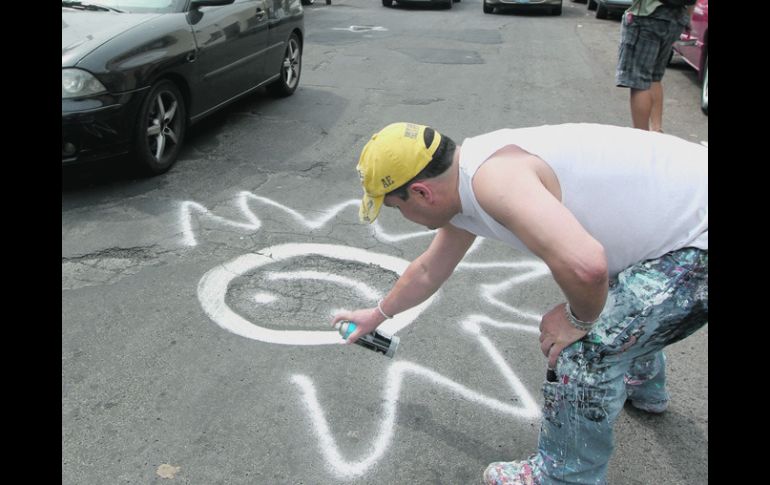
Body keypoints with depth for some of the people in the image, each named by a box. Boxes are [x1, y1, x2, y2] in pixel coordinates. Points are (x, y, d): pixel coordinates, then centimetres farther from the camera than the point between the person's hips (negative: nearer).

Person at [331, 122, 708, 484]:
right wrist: (377, 315, 34)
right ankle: (643, 387, 57)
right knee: (618, 301, 32)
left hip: (698, 241, -10)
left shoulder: (492, 177, -29)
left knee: (587, 349, -10)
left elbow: (584, 266, -42)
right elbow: (428, 271, 20)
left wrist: (578, 319, -19)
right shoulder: (462, 184, 3)